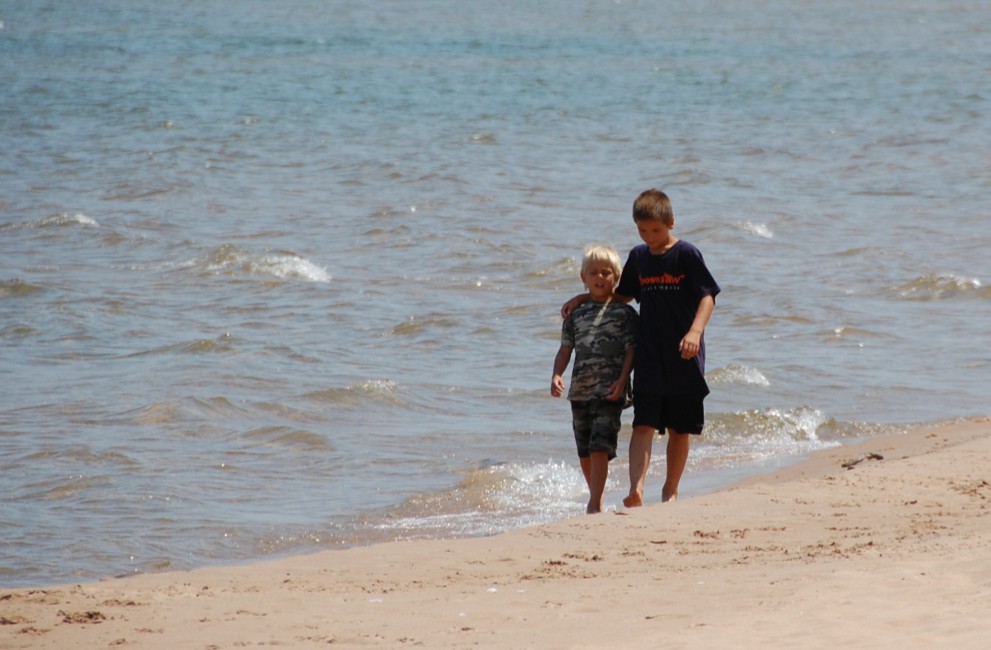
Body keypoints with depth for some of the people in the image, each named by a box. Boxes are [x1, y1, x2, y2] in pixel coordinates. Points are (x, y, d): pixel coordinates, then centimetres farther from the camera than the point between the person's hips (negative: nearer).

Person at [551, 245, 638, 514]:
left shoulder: (624, 312, 1)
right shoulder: (576, 313, 12)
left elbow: (631, 349, -2)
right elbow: (566, 348, 13)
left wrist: (622, 380, -14)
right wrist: (556, 375, -3)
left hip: (609, 391, -5)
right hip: (580, 390, 5)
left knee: (600, 447, -15)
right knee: (584, 451, 10)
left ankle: (594, 504, -15)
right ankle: (596, 499, 25)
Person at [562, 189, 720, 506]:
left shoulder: (687, 255, -6)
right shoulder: (638, 257, 10)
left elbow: (708, 297, -11)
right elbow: (623, 295, 26)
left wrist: (695, 331, -26)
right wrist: (583, 298, 19)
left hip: (684, 360, -3)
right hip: (648, 358, 3)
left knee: (680, 429, 7)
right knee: (643, 424, -11)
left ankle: (670, 489, 22)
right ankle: (636, 490, -22)